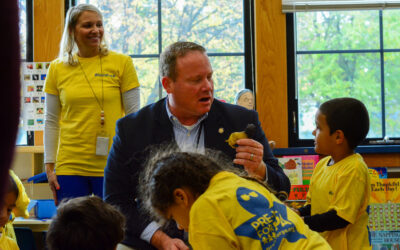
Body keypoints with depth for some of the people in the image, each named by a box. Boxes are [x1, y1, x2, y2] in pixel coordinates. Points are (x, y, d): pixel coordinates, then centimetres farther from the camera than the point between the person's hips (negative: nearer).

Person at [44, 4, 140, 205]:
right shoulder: (57, 69, 7)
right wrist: (49, 166, 6)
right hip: (70, 167, 2)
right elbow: (51, 122, 11)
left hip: (111, 165, -1)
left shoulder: (122, 63, 1)